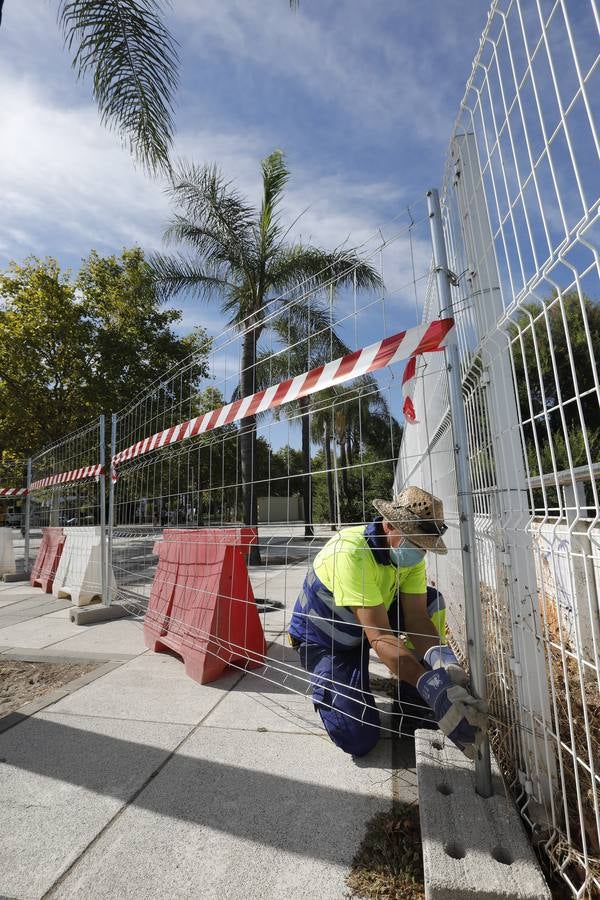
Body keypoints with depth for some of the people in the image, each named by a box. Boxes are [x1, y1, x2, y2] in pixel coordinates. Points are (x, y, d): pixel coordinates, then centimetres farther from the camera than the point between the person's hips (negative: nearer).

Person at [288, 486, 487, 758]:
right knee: (359, 739, -16)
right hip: (324, 642, -6)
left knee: (431, 601, -11)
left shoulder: (409, 552, -12)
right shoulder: (350, 552, -37)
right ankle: (324, 686, 15)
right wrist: (431, 685, -44)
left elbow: (416, 618, -16)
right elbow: (379, 636, -38)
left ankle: (414, 698, 6)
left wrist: (442, 660, -35)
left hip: (368, 623, 7)